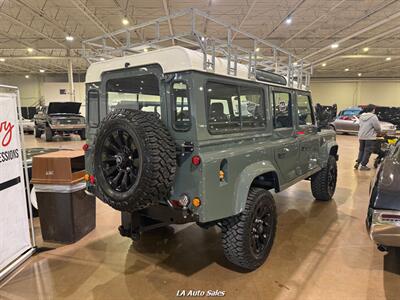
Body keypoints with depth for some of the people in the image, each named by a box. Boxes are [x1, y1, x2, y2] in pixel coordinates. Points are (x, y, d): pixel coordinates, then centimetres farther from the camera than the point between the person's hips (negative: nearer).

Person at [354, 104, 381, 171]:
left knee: (361, 150, 18)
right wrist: (379, 132, 10)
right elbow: (377, 127, -10)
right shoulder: (373, 117, -14)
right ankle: (363, 165, 4)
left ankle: (358, 162, 14)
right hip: (370, 137, -6)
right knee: (367, 151, 1)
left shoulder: (361, 116, 6)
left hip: (361, 136, 6)